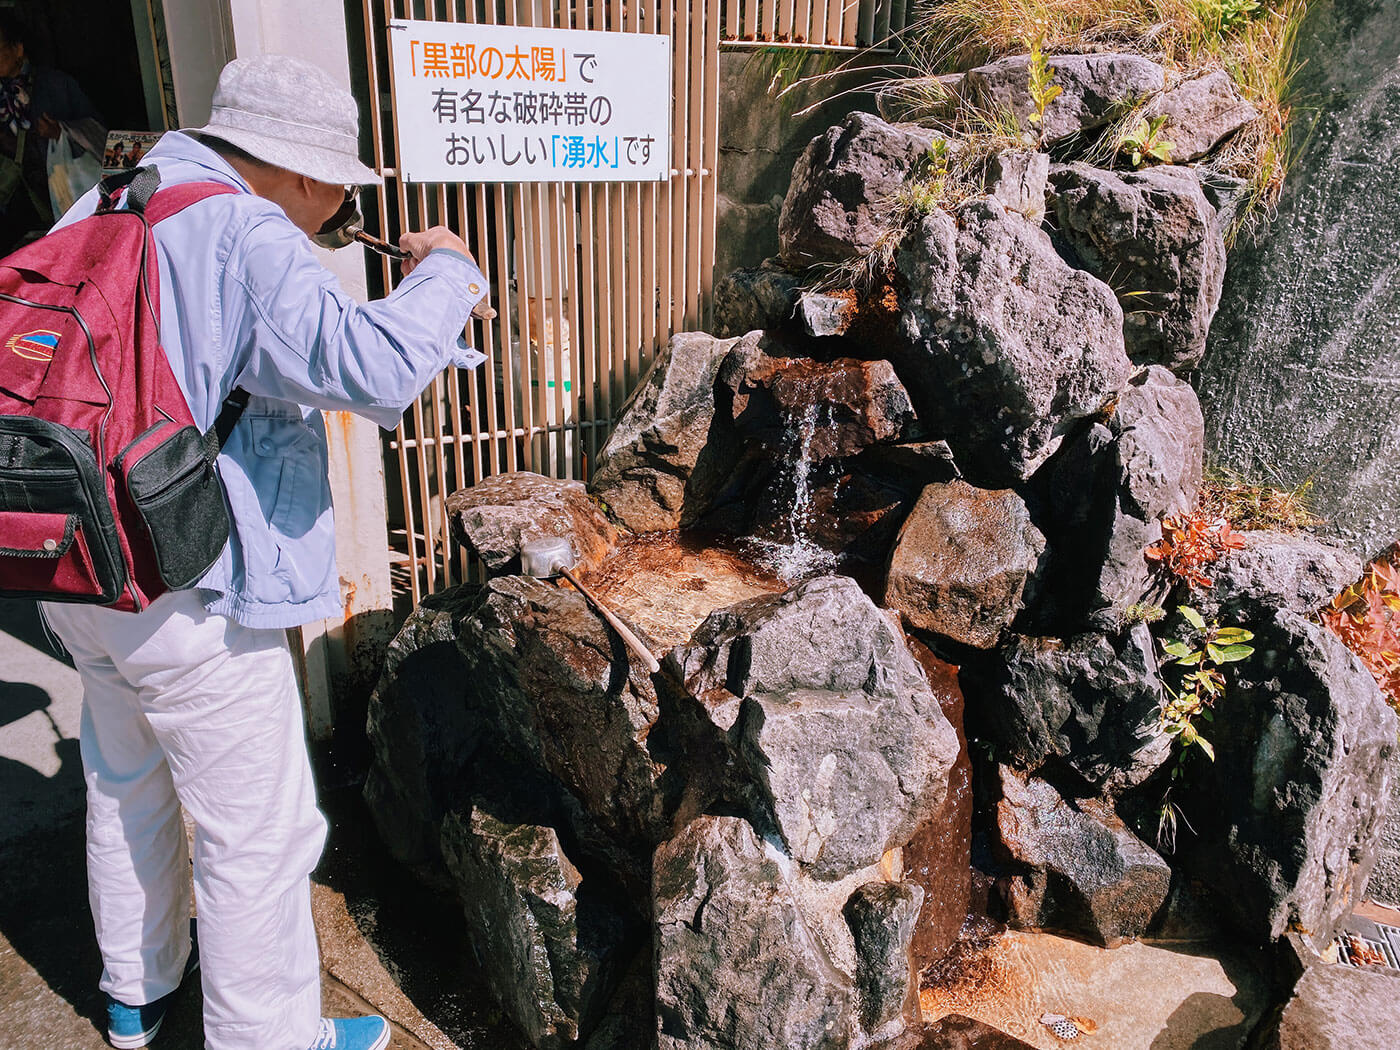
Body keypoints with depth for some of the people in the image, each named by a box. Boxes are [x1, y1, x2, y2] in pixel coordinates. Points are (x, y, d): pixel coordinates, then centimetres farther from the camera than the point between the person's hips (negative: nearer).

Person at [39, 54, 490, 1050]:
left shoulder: (94, 211, 8)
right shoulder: (242, 235, -20)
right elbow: (374, 366, -33)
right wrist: (443, 271, -16)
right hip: (192, 599, -9)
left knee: (128, 788, 27)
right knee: (259, 832, 7)